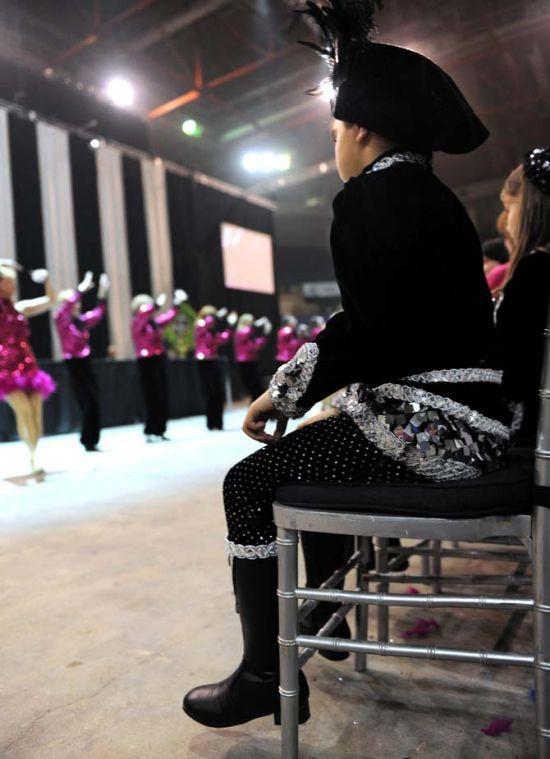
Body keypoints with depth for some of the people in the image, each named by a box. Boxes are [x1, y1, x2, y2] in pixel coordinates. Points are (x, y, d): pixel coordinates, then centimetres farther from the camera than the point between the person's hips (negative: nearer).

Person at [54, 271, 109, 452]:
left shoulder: (81, 320, 11)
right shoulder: (61, 319, -7)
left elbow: (97, 315, 22)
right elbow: (65, 307, -26)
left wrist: (102, 295, 13)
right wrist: (81, 290, -30)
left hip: (86, 363, 7)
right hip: (74, 364, -7)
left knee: (93, 403, 6)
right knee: (90, 403, -10)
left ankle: (91, 441, 15)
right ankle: (88, 441, 1)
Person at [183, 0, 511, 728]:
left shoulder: (371, 197, -12)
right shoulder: (434, 196, 17)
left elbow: (366, 332, -20)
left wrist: (280, 395, -10)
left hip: (428, 427, -10)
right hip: (461, 416, 10)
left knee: (249, 483, -2)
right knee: (301, 451, 24)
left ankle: (265, 674, 10)